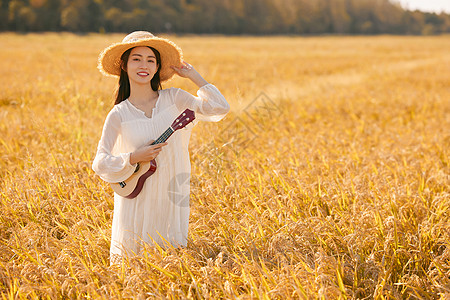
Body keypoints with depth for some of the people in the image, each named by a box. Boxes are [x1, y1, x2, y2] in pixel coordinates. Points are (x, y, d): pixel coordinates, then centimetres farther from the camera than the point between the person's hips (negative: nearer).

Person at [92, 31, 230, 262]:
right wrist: (133, 158, -19)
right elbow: (100, 163, -5)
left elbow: (219, 108, -9)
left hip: (171, 201, 1)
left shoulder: (174, 99, 1)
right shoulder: (118, 115, -4)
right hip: (136, 205, -1)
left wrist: (193, 75, -3)